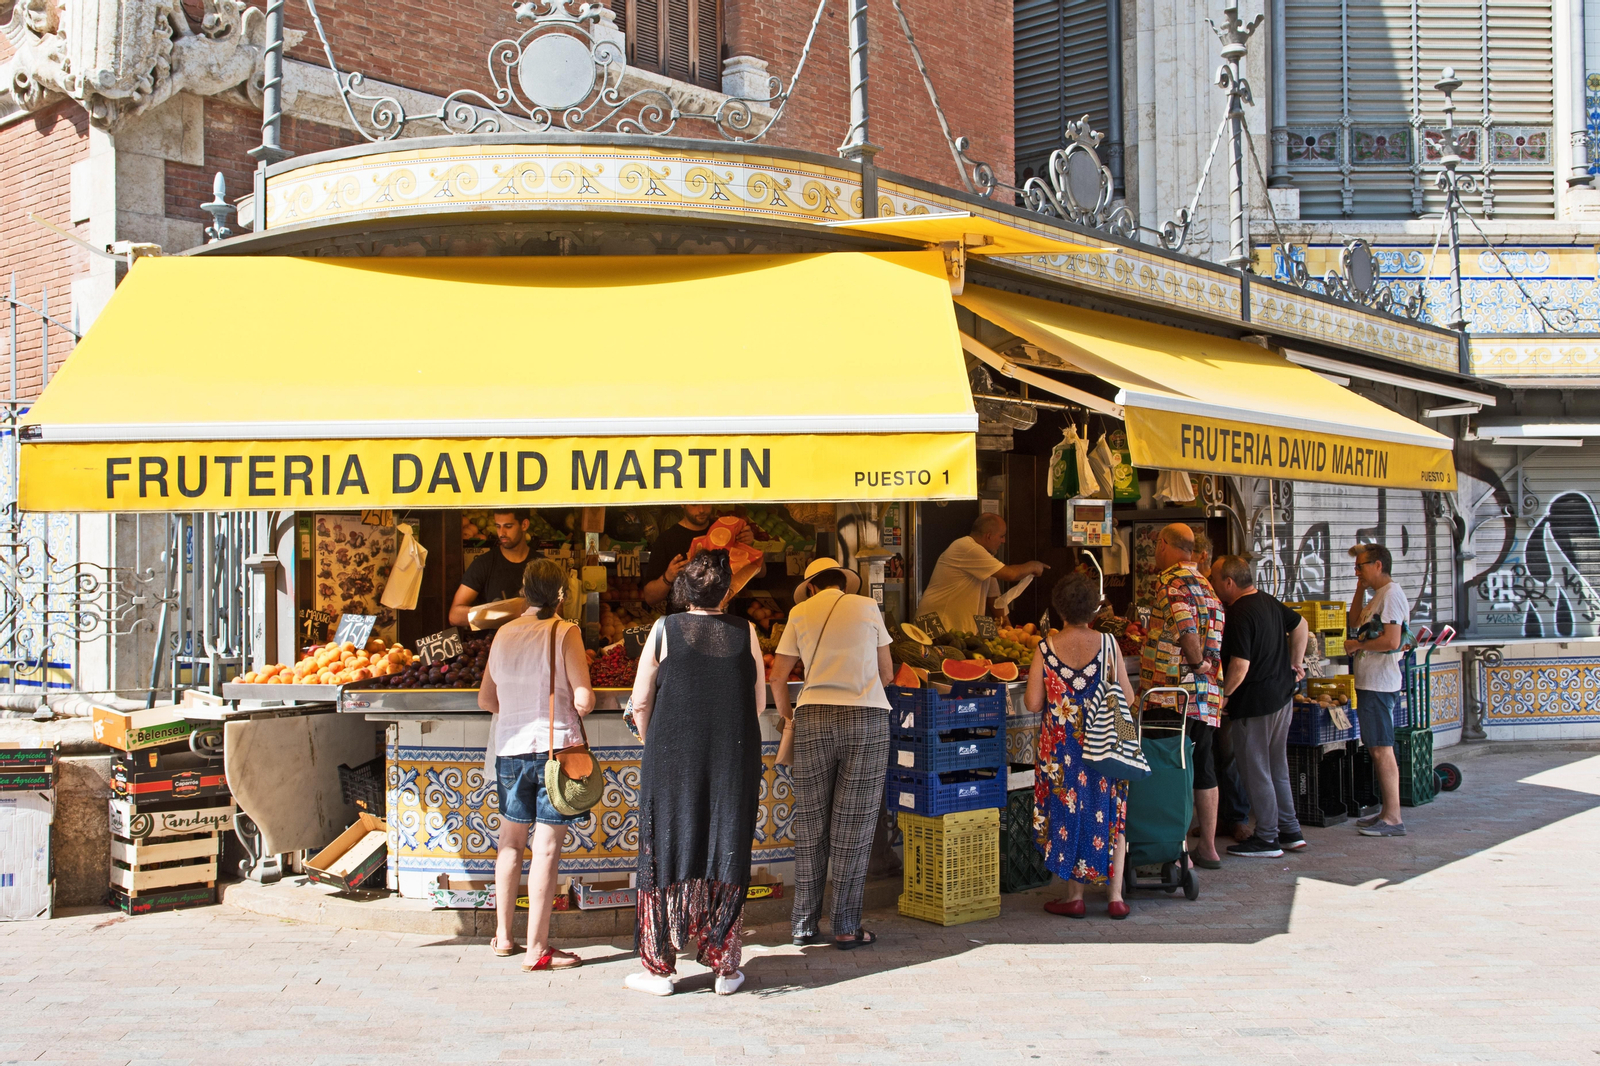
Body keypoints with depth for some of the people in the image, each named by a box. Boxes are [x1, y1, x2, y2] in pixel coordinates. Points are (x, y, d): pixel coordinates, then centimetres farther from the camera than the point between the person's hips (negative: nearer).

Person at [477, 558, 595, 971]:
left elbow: (486, 699, 11)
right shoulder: (564, 632, -10)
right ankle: (537, 949, 3)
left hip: (510, 747, 5)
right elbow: (584, 700, -15)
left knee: (511, 841, 18)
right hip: (556, 748, -5)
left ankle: (503, 935, 28)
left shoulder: (504, 633, 5)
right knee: (546, 848, -1)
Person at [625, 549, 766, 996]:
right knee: (725, 855, 9)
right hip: (735, 759, 1)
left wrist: (651, 743, 16)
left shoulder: (665, 629, -3)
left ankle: (659, 967, 14)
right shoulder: (745, 633, 0)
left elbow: (640, 701, 0)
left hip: (672, 758, -1)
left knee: (668, 854, 8)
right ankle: (725, 966, 14)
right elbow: (759, 702, 8)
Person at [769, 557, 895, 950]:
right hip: (866, 719, -1)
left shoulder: (801, 612, 10)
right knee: (854, 824, 3)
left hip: (814, 718, 2)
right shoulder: (867, 607, 7)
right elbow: (887, 674, 12)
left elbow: (777, 676, 10)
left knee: (810, 822, 10)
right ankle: (846, 927, 7)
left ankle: (804, 924, 16)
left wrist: (786, 714, 26)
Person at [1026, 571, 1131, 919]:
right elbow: (1127, 698, -3)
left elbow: (1032, 704, -7)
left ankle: (1074, 896, 13)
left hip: (1060, 745, 0)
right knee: (1109, 817, 11)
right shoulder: (1107, 644, -7)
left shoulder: (1046, 648, -8)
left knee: (1067, 813, 10)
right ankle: (1115, 896, 12)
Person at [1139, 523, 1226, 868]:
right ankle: (1208, 847, 18)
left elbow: (1185, 626, -24)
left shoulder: (1171, 581, -10)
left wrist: (1197, 662, -13)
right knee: (1203, 770, 13)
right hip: (1208, 695, 8)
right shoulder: (1204, 583, 16)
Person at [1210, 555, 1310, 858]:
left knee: (1256, 770, 1)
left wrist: (1224, 694, -14)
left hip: (1255, 702, -9)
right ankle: (1290, 832, 24)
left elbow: (1240, 666, -26)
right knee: (1277, 767, 18)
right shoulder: (1268, 601, 7)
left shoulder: (1239, 615, -21)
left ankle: (1267, 839, 8)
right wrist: (1296, 663, 26)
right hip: (1282, 696, 9)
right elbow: (1300, 625, 22)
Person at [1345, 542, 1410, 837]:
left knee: (1381, 749, -8)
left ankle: (1393, 818, -6)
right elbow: (1355, 622, 28)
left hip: (1379, 684, -11)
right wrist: (1360, 588, 18)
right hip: (1370, 681, 11)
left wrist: (1357, 645, -10)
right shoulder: (1379, 595, 18)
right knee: (1377, 749, 13)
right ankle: (1387, 811, 19)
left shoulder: (1391, 594, -14)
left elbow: (1391, 641, -23)